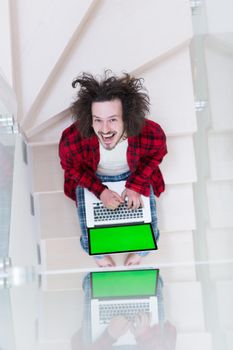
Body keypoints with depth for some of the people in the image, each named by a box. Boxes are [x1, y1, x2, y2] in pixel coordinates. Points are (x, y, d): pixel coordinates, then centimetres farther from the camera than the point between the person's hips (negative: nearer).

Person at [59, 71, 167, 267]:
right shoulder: (72, 139, -38)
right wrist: (100, 191, -19)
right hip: (92, 178, 0)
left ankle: (139, 251, 43)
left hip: (134, 174, 1)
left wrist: (136, 185, -16)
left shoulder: (152, 134, -36)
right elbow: (71, 167, -12)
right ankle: (99, 254, 41)